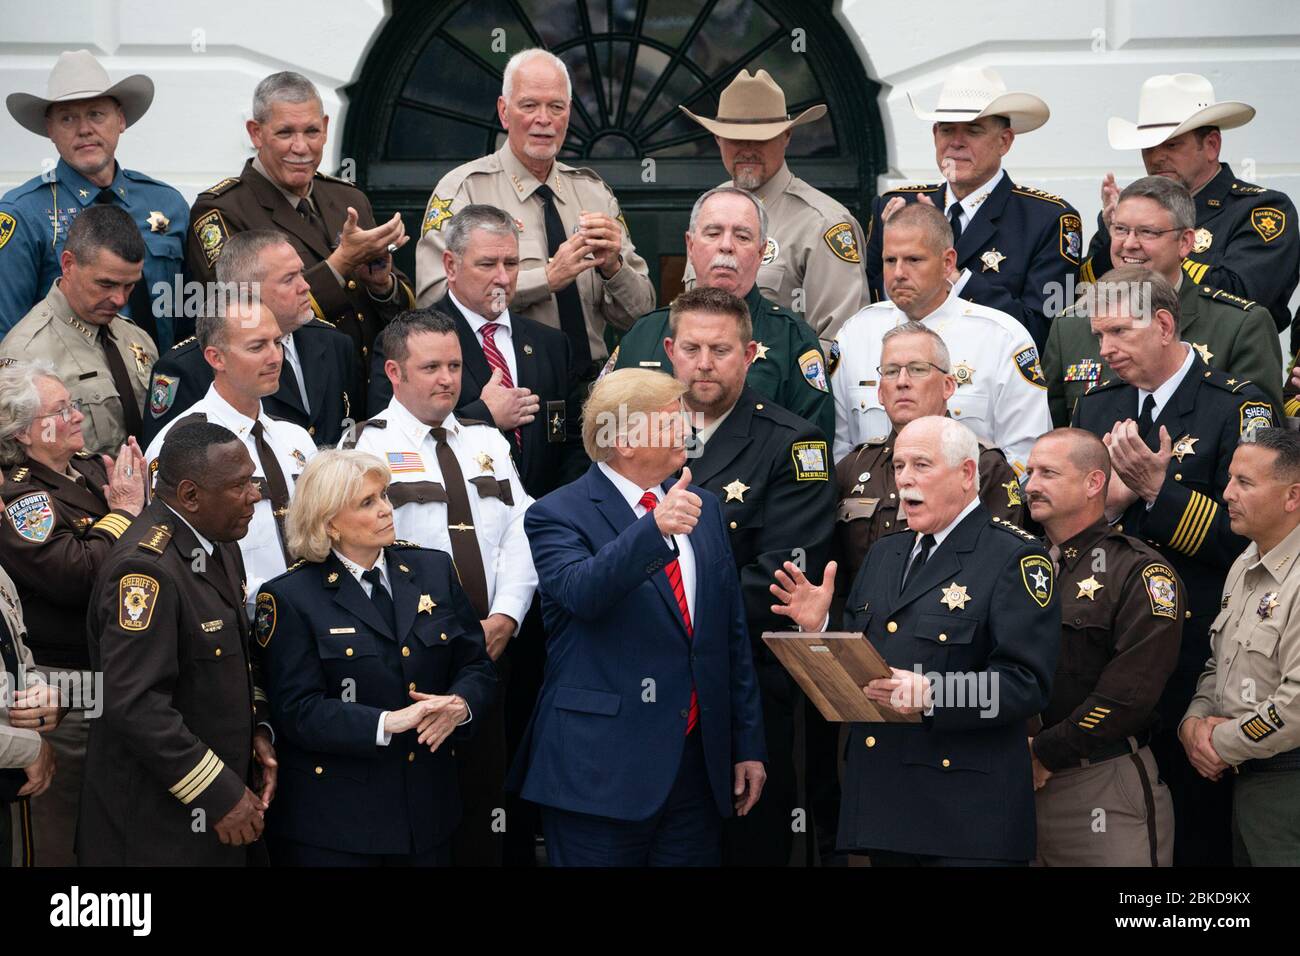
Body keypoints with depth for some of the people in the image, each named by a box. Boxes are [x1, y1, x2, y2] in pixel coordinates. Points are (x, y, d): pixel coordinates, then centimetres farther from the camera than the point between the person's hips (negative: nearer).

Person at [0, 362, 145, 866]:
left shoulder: (94, 468, 7)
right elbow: (77, 575, -28)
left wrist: (139, 494, -11)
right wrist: (124, 510, -16)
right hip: (71, 688, -8)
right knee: (67, 828, 5)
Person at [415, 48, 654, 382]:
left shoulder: (594, 192, 15)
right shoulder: (462, 190, 0)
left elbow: (639, 316, 13)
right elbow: (436, 298, -15)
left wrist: (612, 266, -8)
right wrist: (548, 277, -17)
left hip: (590, 389, 3)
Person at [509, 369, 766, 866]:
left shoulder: (704, 508, 13)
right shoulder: (558, 515, -6)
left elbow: (733, 634, 16)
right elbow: (582, 592, -27)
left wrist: (748, 746, 14)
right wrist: (654, 528, -41)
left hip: (699, 763, 5)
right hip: (603, 768, -5)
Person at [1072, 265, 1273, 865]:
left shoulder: (1236, 408, -7)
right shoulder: (1097, 406, 12)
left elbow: (1246, 536, -14)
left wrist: (1158, 490, -19)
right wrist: (1107, 500, -7)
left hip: (1193, 659, -5)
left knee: (1198, 834, 2)